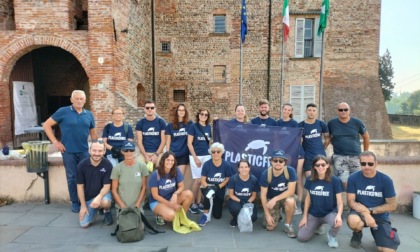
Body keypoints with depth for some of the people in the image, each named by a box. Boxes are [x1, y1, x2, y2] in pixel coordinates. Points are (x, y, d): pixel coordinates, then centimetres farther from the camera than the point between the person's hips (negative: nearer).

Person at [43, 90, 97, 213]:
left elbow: (93, 133, 14)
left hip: (84, 151, 3)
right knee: (72, 177, 6)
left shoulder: (89, 114, 6)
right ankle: (74, 202, 20)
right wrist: (55, 142, -8)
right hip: (68, 151, -3)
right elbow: (46, 125, -2)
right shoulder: (63, 111, -5)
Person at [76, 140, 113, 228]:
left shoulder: (107, 165, -19)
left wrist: (98, 197, -38)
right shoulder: (82, 165, -14)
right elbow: (80, 186, -6)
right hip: (88, 197, 2)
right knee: (84, 224, -9)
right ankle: (93, 212, 25)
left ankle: (107, 212, 0)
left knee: (105, 202, -37)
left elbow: (107, 186, -17)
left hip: (102, 193, -2)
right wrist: (83, 206, -7)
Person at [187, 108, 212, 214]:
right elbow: (189, 144, -9)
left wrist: (211, 154, 11)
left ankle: (198, 202, 19)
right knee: (197, 180, -4)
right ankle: (192, 203, 11)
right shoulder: (193, 127, -6)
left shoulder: (209, 127, 9)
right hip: (196, 156, -5)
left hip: (207, 156, 5)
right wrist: (195, 157, -13)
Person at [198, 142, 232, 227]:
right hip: (208, 187, -2)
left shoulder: (227, 165, -15)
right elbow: (203, 180, -12)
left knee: (217, 216, 6)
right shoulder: (206, 164, -16)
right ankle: (206, 214, -19)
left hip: (220, 191, 2)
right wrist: (208, 187, -32)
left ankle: (215, 204, 43)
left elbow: (227, 179, -6)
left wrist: (218, 186, -22)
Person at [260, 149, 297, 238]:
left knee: (290, 202, -36)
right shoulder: (266, 174, -23)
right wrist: (267, 214, -16)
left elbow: (291, 191, -22)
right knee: (270, 227, -9)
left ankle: (288, 225, -9)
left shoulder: (290, 171, -24)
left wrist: (275, 199, -32)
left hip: (286, 196, 0)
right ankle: (277, 214, 25)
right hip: (271, 199, 1)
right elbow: (263, 195, -15)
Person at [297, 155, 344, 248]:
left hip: (330, 212, -3)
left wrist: (339, 215, -33)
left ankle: (331, 236, 1)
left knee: (337, 222, -39)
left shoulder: (335, 181, -13)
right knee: (301, 237, -12)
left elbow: (340, 202, -13)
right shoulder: (310, 180, -4)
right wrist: (304, 217, 3)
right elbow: (308, 198, 5)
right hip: (313, 214, 3)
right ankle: (317, 225, 21)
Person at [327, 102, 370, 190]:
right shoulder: (331, 123, -1)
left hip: (356, 157, 1)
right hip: (339, 157, -1)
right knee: (344, 182, -11)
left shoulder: (357, 122, 1)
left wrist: (365, 153, 17)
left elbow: (366, 137, 14)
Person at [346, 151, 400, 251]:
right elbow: (351, 201, -11)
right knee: (353, 220, -37)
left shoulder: (386, 180, -10)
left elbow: (392, 205, -6)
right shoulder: (353, 178, -11)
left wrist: (370, 211, -14)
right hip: (360, 212, -1)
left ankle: (376, 233, 21)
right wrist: (365, 213, -27)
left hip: (380, 216, 1)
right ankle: (357, 234, 2)